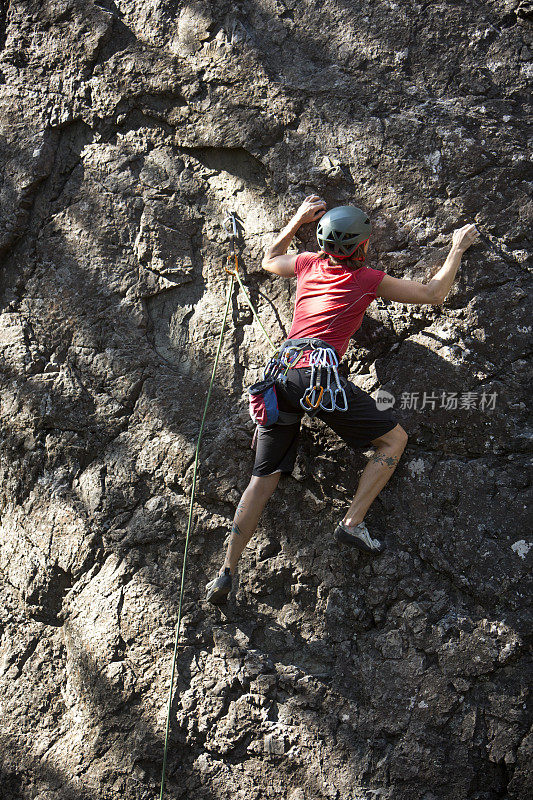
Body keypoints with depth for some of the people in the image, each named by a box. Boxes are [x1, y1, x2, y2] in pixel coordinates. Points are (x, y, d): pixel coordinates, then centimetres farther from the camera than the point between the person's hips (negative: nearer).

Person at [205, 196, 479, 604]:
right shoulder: (368, 279, 9)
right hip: (318, 375, -6)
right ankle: (353, 522, -4)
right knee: (395, 437, 8)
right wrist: (458, 248, 29)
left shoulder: (308, 264, 20)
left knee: (264, 476, 10)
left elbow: (269, 261, 44)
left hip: (279, 376, 6)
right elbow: (434, 294, 17)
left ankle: (226, 574, 5)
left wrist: (297, 220, 42)